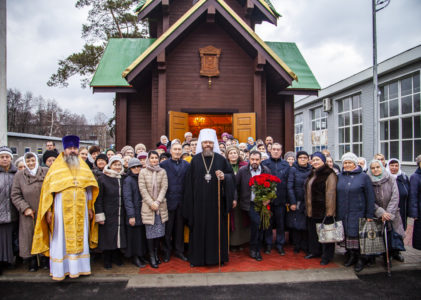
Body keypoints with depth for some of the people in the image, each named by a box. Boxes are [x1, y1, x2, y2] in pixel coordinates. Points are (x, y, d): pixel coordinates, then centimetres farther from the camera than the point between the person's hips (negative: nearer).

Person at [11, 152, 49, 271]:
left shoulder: (46, 172, -1)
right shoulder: (19, 175, 2)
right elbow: (15, 195, 1)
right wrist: (25, 208, -9)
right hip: (28, 214, 0)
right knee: (30, 236, 5)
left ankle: (45, 260, 19)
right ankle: (32, 262, 18)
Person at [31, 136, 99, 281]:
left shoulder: (84, 167, 11)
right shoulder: (56, 168, 2)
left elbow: (89, 188, 12)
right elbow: (48, 190, 0)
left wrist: (90, 208, 8)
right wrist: (48, 210, -6)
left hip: (80, 208, 3)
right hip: (62, 208, -3)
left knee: (80, 238, 7)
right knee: (61, 239, 2)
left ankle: (79, 267, 17)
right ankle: (60, 270, 12)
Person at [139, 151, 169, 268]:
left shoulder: (162, 172, 6)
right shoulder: (143, 172, 2)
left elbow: (164, 187, 0)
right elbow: (142, 189, -3)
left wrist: (157, 202, -10)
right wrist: (151, 203, -10)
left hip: (161, 206, 2)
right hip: (148, 206, -2)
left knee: (159, 231, 5)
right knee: (150, 232, 0)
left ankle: (156, 253, 21)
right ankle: (151, 256, 10)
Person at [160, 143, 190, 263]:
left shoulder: (186, 165, 7)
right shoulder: (163, 165, -1)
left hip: (182, 201, 2)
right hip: (168, 201, -2)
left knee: (180, 227, 11)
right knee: (168, 228, 6)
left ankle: (179, 250, 24)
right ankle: (167, 252, 20)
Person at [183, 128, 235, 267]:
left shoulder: (220, 159, 3)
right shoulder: (195, 160, 3)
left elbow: (231, 174, 7)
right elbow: (189, 181, 3)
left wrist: (224, 177, -15)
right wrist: (190, 201, -2)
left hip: (216, 200, 0)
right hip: (199, 201, 0)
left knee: (217, 227, 6)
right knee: (199, 228, 5)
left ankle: (218, 256, 20)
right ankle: (198, 257, 17)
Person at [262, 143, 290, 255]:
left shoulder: (286, 165, 7)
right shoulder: (264, 163, 1)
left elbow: (288, 182, 6)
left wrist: (288, 199, 0)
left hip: (281, 198, 1)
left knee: (280, 222, 9)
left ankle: (280, 244, 22)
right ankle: (268, 244, 21)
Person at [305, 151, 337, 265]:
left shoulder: (329, 174, -12)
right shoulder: (312, 174, 15)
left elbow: (331, 193, -18)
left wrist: (329, 211, -21)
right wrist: (308, 207, 19)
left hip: (323, 210, -8)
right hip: (312, 210, 8)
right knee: (312, 231, 17)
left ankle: (326, 256, 17)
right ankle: (315, 251, 33)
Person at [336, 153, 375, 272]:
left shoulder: (364, 176, -2)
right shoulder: (339, 176, 9)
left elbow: (370, 197, -2)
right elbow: (336, 194, 13)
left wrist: (369, 215, -5)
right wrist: (336, 211, 9)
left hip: (358, 213, -4)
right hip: (342, 213, 4)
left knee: (357, 236, -4)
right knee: (347, 235, 8)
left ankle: (360, 259, 11)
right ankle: (351, 256, 23)